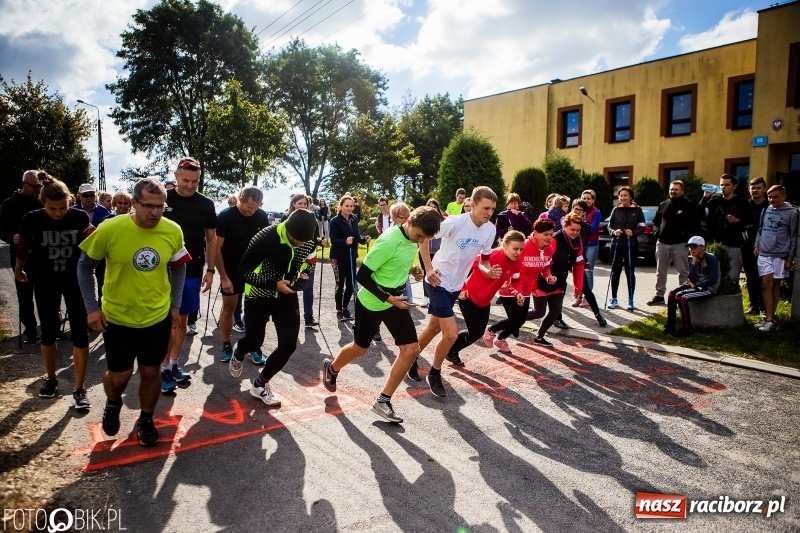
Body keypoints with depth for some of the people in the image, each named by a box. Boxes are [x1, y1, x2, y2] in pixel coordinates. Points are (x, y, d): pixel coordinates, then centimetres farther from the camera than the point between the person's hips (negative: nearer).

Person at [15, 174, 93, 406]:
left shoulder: (80, 218, -15)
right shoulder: (33, 220, -14)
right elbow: (23, 247, 6)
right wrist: (18, 269, 18)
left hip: (75, 279, -1)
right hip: (46, 281, 1)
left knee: (80, 332, -3)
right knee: (49, 332, 12)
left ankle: (79, 389, 4)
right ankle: (51, 379, 32)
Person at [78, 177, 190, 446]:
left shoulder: (173, 231, -11)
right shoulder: (110, 229, -18)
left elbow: (178, 268, 6)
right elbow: (85, 266, -4)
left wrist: (175, 305, 4)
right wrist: (92, 307, -7)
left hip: (158, 317, 2)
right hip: (117, 317, -1)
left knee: (150, 372, 13)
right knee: (119, 375, 10)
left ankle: (146, 420, 36)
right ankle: (113, 403, 45)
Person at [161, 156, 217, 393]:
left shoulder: (206, 205, 2)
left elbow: (211, 239, 7)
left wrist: (210, 270, 2)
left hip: (192, 272, 3)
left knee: (182, 320, 12)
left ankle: (174, 363, 25)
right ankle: (164, 369, 9)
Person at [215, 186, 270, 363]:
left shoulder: (261, 216, -7)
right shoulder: (225, 216, -16)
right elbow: (216, 248, -14)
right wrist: (223, 277, -17)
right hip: (231, 270, -2)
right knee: (229, 307, 5)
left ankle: (255, 347, 11)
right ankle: (226, 346, 20)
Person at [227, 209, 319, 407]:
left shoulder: (309, 244, -11)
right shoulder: (266, 238, -28)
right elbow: (243, 271, -21)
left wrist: (302, 279, -10)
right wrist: (273, 284, -27)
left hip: (286, 296, 4)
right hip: (259, 296, -4)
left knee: (289, 344, -4)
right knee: (255, 341, 10)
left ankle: (260, 384, 18)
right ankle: (238, 352, 51)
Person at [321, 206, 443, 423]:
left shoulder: (413, 238, -4)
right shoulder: (389, 241, -29)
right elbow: (362, 275, -26)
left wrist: (411, 270, -5)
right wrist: (388, 298, -27)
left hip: (395, 300, 7)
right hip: (371, 302, -7)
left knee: (411, 349, -3)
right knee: (360, 348, 14)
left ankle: (383, 402, 9)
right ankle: (332, 368, 49)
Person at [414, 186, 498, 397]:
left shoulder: (490, 230, -5)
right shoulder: (455, 222, -23)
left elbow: (483, 260, 7)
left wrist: (489, 271, -15)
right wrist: (429, 269, -18)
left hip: (456, 285, 7)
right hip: (439, 281, -7)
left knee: (433, 328, 20)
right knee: (451, 333, -11)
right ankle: (434, 374, 13)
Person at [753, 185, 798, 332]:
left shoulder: (792, 212, -4)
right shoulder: (766, 210, 7)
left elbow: (794, 237, -3)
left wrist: (790, 258, -5)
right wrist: (757, 244, 3)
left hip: (781, 255, -2)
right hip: (764, 253, 3)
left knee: (775, 285, 5)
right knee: (766, 284, -4)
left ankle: (770, 317, 12)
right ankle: (768, 319, -4)